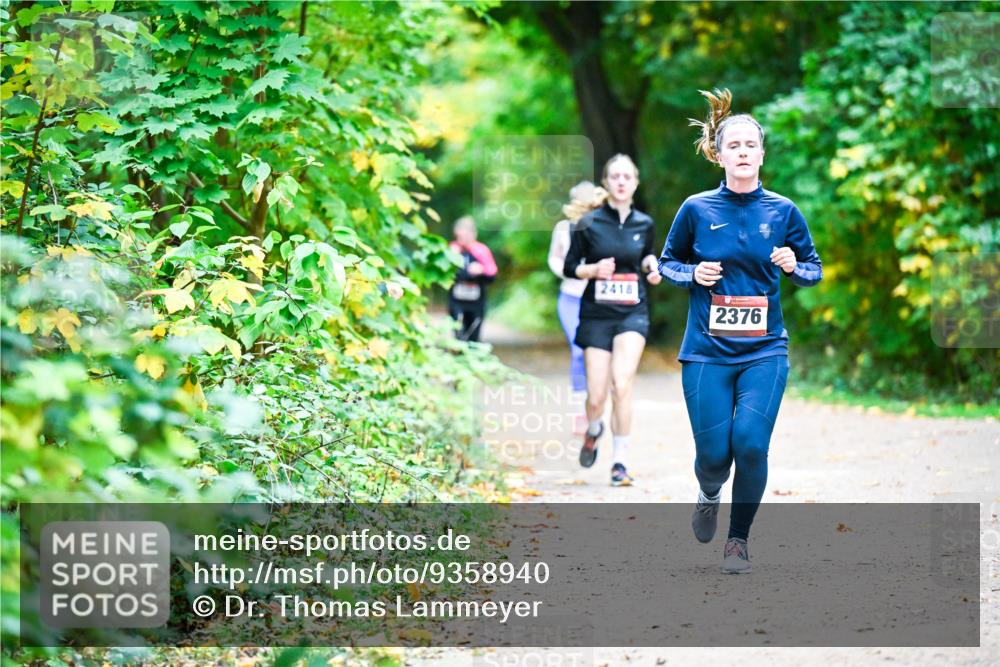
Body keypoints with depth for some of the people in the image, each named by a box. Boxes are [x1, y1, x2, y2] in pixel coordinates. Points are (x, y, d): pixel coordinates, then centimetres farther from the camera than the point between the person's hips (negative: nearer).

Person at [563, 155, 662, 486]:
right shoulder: (588, 224, -2)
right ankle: (593, 431, 35)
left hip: (633, 313, 1)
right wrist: (594, 269, -15)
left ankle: (619, 462, -9)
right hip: (597, 314, -1)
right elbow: (569, 267, 4)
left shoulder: (644, 224, 6)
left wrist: (650, 266, 0)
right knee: (596, 397, -3)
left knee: (622, 384, -19)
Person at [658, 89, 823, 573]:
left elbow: (814, 270, 10)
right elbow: (667, 263, 11)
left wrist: (793, 267, -12)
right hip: (707, 351, 0)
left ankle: (739, 539, 6)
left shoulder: (782, 211, 1)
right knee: (714, 453, -1)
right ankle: (709, 495, 36)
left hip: (765, 351, 0)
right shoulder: (697, 210, -1)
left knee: (751, 444, -15)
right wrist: (693, 274, -10)